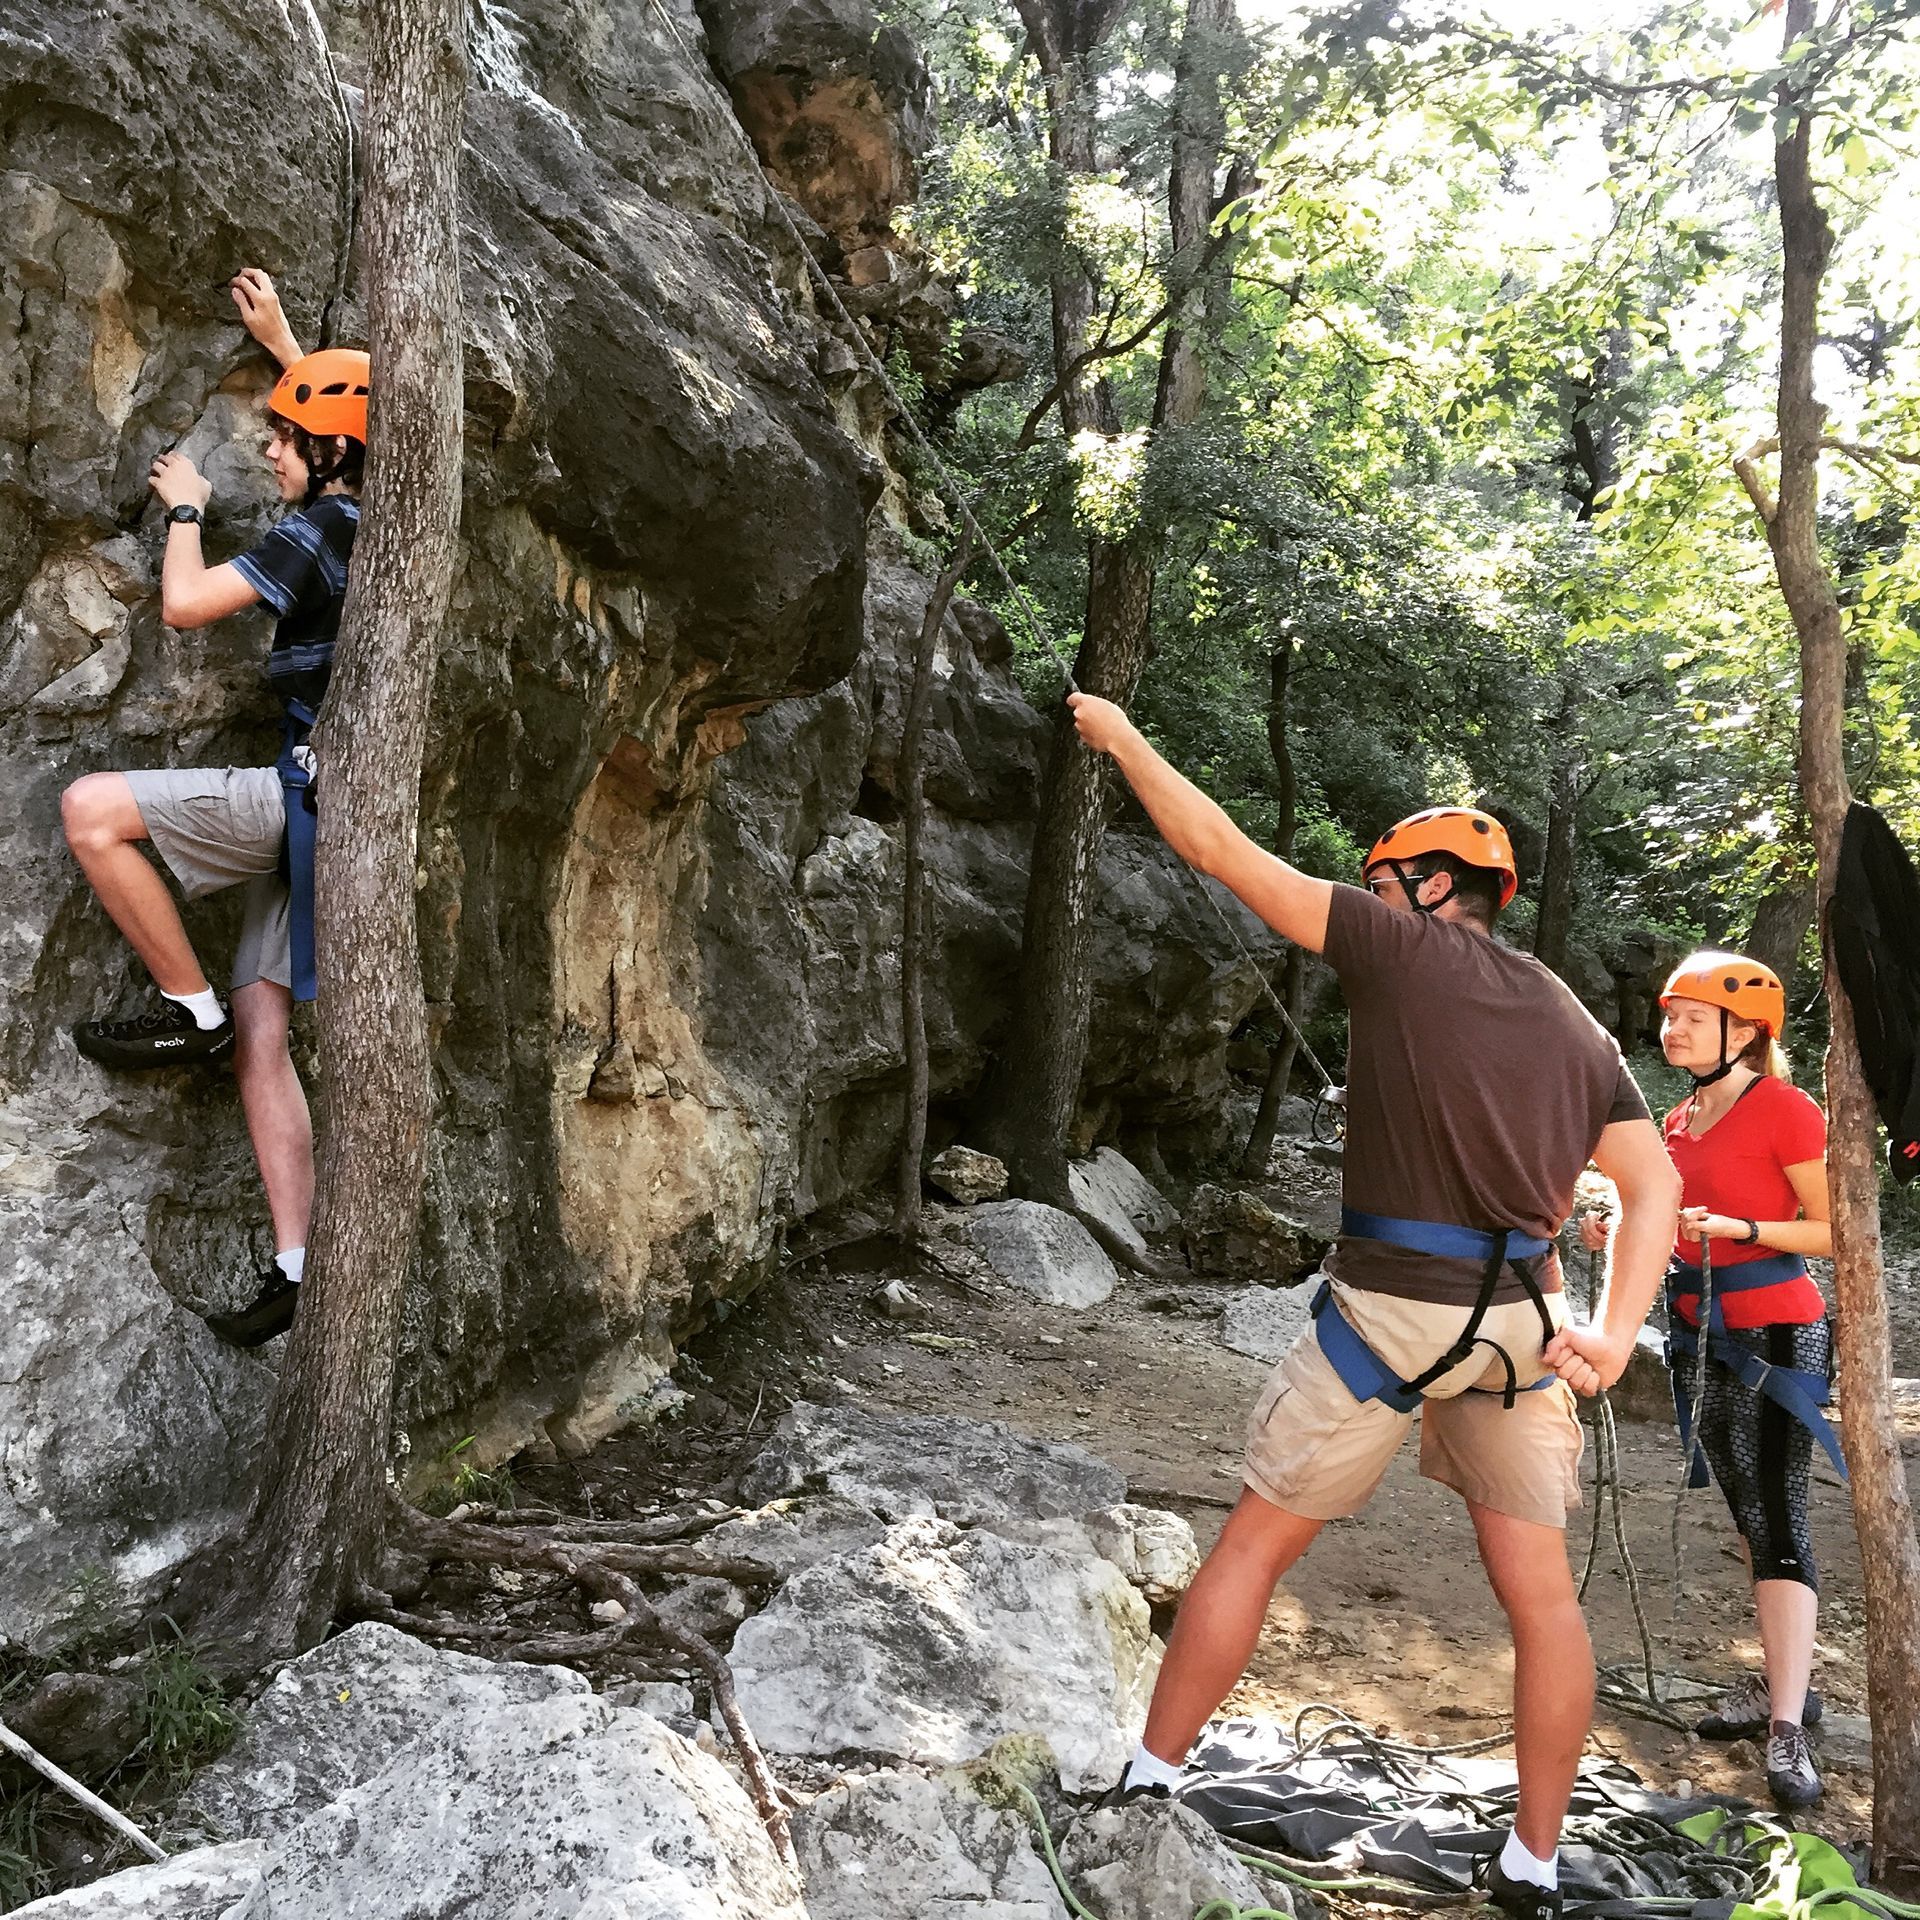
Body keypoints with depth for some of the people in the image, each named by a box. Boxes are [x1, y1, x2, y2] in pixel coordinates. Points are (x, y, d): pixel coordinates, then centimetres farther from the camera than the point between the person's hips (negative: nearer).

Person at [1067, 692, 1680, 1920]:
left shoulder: (1403, 946, -3)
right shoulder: (1576, 1025, 14)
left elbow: (1218, 847, -2)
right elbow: (1655, 1184, 3)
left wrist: (1121, 736, 9)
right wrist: (1615, 1336, -5)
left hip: (1394, 1308, -5)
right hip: (1522, 1319, 5)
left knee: (1256, 1542, 9)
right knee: (1540, 1591, 14)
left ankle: (1147, 1788, 17)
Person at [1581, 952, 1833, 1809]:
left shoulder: (1783, 1109, -12)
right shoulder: (1681, 1122, 11)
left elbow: (1833, 1231, -12)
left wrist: (1737, 1228, -24)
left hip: (1776, 1334, -8)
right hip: (1703, 1335, 8)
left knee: (1776, 1514, -11)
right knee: (1747, 1514, 13)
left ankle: (1786, 1726, -10)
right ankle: (1784, 1680, 24)